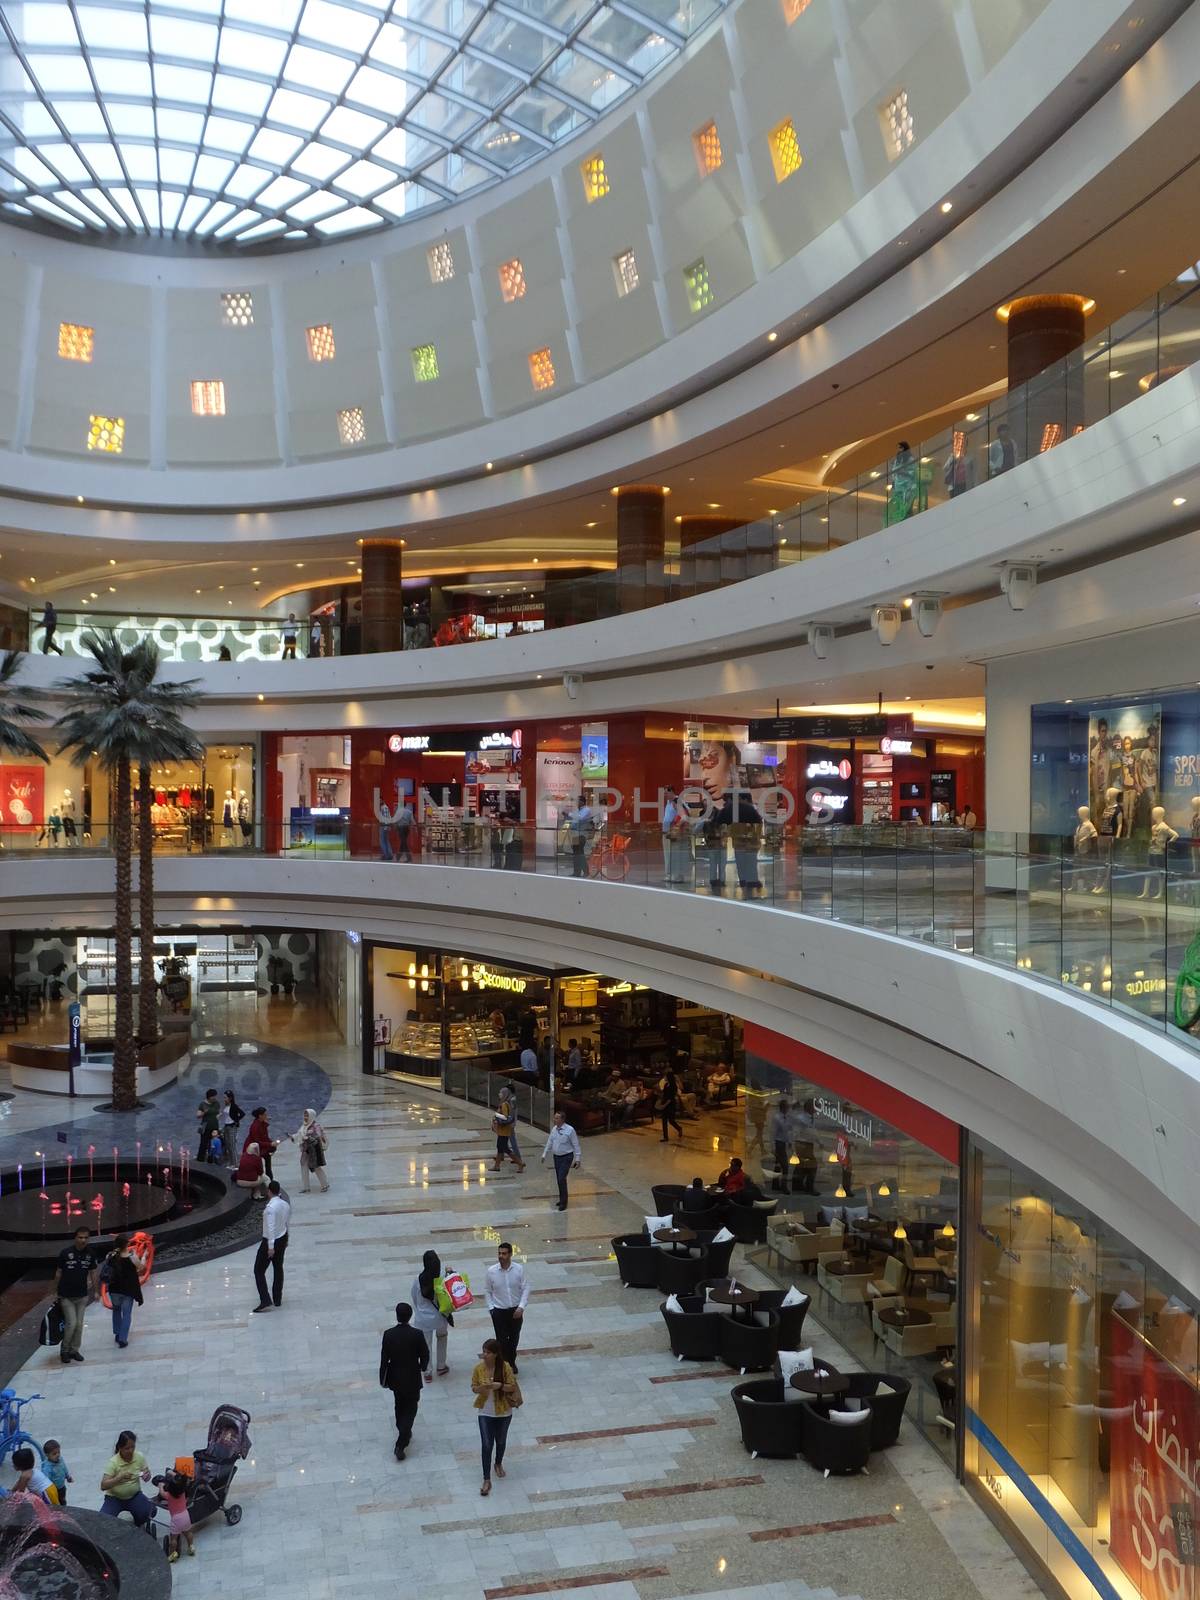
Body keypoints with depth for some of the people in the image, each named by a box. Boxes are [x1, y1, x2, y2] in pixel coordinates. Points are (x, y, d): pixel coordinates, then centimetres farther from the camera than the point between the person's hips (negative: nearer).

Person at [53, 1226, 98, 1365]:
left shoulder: (90, 1255, -3)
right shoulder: (65, 1253, -13)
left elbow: (92, 1273, 8)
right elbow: (58, 1272, -3)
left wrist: (95, 1291, 9)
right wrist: (55, 1291, 1)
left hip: (82, 1295, 3)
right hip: (66, 1296, -3)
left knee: (79, 1324, 8)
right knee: (71, 1323, -7)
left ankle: (74, 1350, 22)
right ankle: (64, 1350, 13)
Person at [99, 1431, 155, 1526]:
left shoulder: (140, 1457, -10)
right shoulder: (113, 1462, -20)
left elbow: (147, 1477, 1)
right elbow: (103, 1486, -24)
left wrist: (146, 1476, -24)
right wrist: (119, 1477, -38)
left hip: (134, 1495, 2)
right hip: (114, 1497, -2)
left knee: (150, 1512, -22)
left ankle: (139, 1523, 14)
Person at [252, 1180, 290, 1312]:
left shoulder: (270, 1207, -25)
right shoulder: (285, 1205, -1)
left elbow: (271, 1227, -26)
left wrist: (271, 1247, -24)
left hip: (270, 1241, -8)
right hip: (283, 1238, 8)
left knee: (259, 1271, 3)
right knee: (278, 1268, 20)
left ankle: (265, 1301, -4)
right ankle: (277, 1299, 29)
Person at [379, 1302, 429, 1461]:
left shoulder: (388, 1334, -16)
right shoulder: (417, 1334, -19)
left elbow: (384, 1359, -10)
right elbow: (425, 1354, -8)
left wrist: (383, 1379, 2)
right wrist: (423, 1367, 14)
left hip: (395, 1378, 2)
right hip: (412, 1378, -2)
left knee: (399, 1406, 25)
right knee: (410, 1409, 10)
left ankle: (403, 1434, 42)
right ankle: (400, 1444, -1)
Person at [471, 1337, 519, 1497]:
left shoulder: (505, 1367, -17)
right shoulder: (479, 1368, -12)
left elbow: (512, 1387, -13)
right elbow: (474, 1388, -3)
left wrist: (499, 1385, -30)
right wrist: (481, 1388, -25)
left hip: (503, 1411, 0)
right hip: (486, 1413, 0)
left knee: (501, 1441, 20)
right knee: (486, 1445, -2)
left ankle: (499, 1464, 48)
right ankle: (487, 1480, 7)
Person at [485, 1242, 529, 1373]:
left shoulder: (519, 1269, -12)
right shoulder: (491, 1271, -10)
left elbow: (525, 1288, -7)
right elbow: (487, 1292, 2)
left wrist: (521, 1307, -16)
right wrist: (491, 1308, -6)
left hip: (516, 1310, 1)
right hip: (499, 1311, -1)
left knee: (514, 1338, 15)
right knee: (502, 1339, -1)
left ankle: (512, 1363, 38)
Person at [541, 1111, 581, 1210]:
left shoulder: (569, 1130, -15)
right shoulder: (554, 1129, 3)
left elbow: (576, 1145, -11)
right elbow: (549, 1142, 13)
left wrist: (578, 1159, -12)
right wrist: (544, 1155, 14)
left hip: (566, 1157, -6)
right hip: (556, 1157, 6)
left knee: (562, 1178, -13)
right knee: (559, 1179, 12)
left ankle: (563, 1202, -4)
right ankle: (562, 1199, 26)